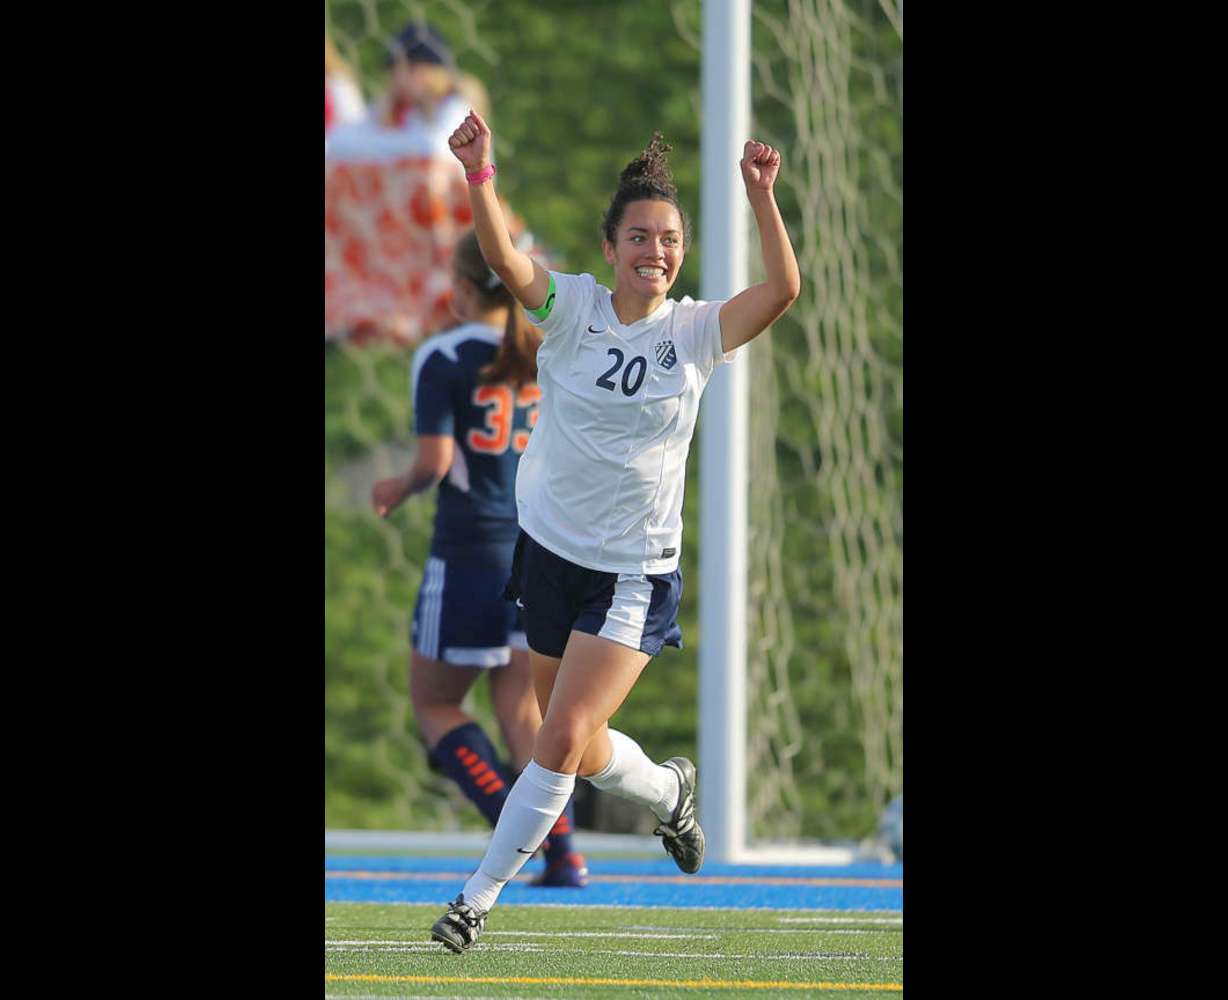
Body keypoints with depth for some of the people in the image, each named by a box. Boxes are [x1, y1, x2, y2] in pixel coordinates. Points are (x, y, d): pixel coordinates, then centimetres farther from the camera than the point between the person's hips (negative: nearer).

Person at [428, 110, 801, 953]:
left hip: (637, 574, -2)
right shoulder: (574, 309, -6)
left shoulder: (697, 331, -5)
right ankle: (670, 790, 48)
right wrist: (480, 175, -43)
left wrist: (761, 195, -34)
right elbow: (505, 258, -25)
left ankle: (479, 897, -1)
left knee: (564, 739, -13)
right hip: (552, 549, 2)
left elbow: (784, 290, -22)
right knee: (579, 751, 15)